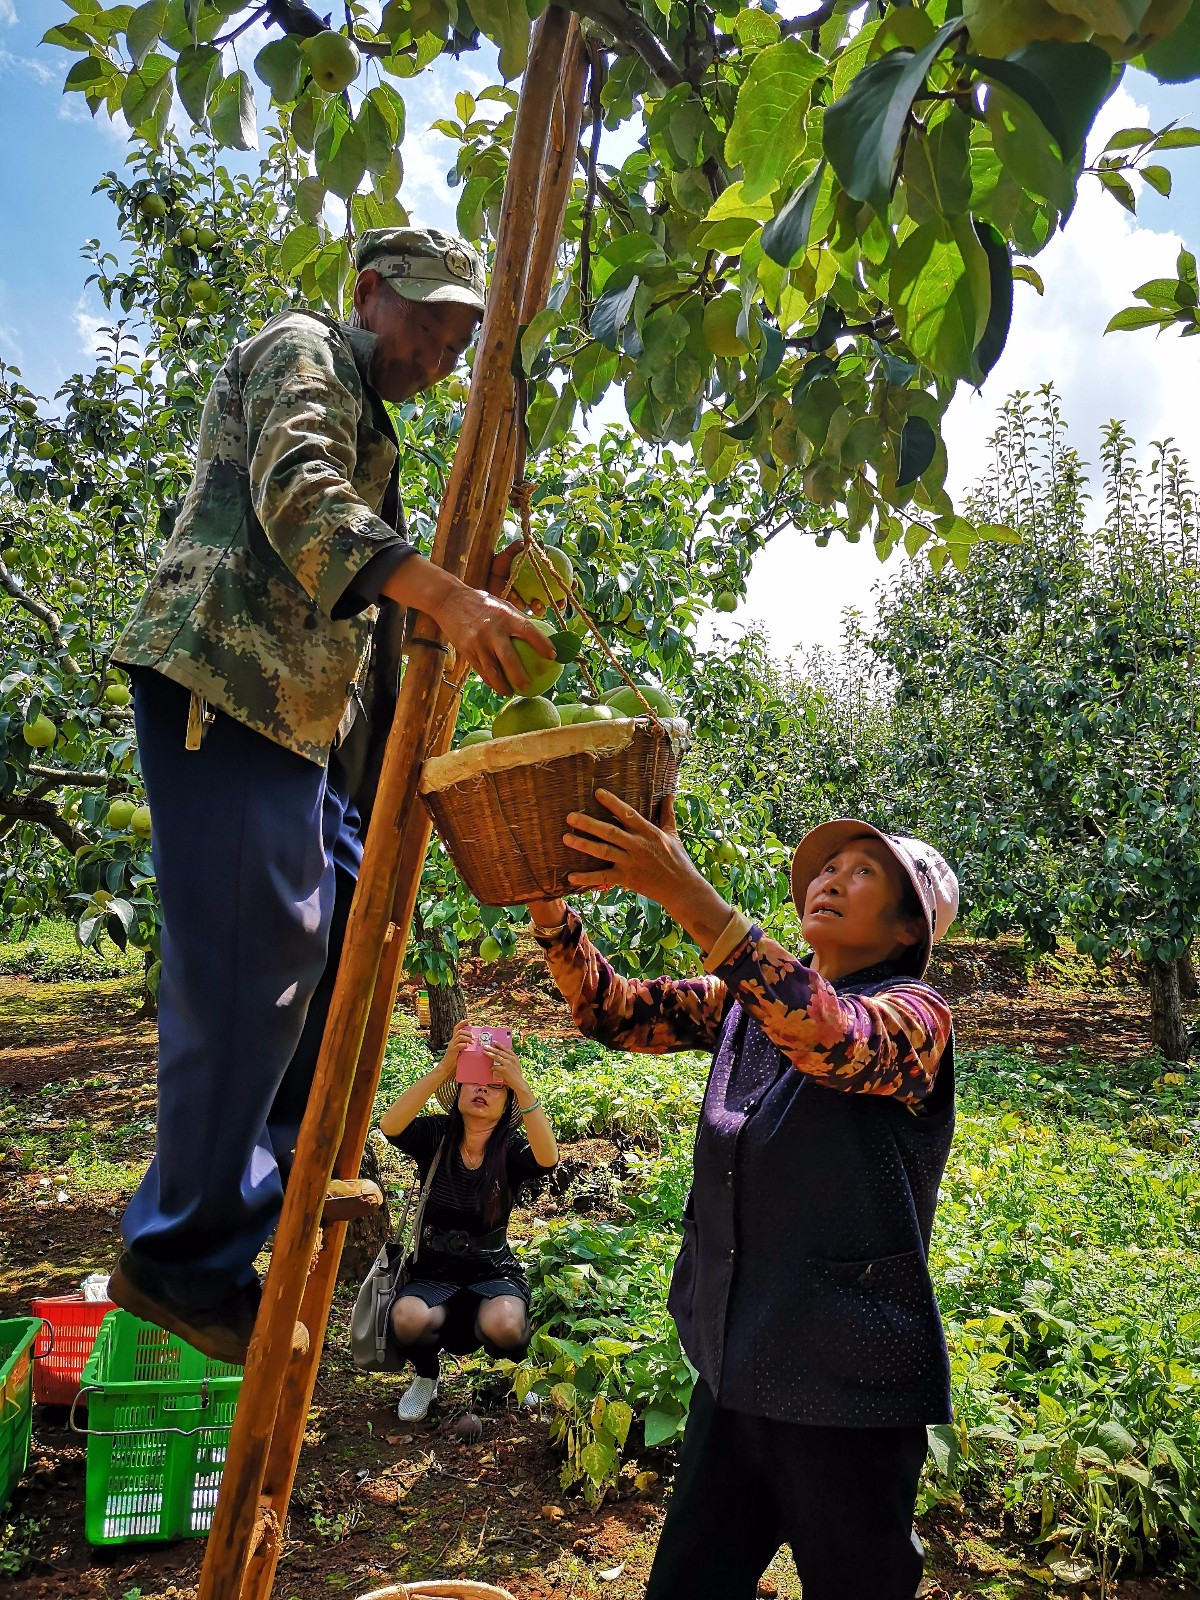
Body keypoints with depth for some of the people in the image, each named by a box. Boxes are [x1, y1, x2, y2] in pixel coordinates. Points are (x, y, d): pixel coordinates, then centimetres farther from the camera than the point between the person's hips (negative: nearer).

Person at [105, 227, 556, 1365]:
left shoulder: (367, 422, 30)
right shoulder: (304, 350, 1)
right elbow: (297, 497, -22)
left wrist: (471, 591, 13)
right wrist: (446, 596, -33)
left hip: (304, 708, 10)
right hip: (226, 684, -10)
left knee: (334, 930, 13)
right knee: (245, 969, -12)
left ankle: (276, 1174, 29)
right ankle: (186, 1260, 0)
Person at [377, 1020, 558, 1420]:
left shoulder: (511, 1150, -8)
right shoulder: (436, 1136, -6)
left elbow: (548, 1159, -31)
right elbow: (389, 1125, -28)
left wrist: (522, 1085, -41)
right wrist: (443, 1068, -38)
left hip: (494, 1274, -1)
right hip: (433, 1272, 1)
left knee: (503, 1325, -34)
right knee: (409, 1318, -32)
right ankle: (426, 1376, 5)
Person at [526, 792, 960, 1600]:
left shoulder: (915, 1017, -12)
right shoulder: (750, 1003, 5)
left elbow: (836, 1039, -34)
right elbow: (615, 1011, -2)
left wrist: (688, 894, -43)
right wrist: (548, 904, -19)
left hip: (849, 1388, -5)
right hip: (737, 1370, 6)